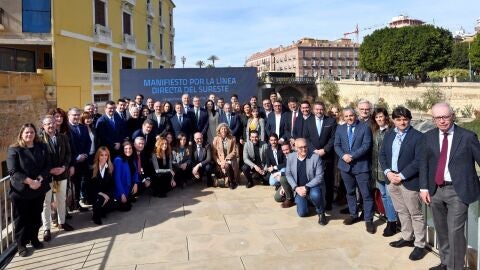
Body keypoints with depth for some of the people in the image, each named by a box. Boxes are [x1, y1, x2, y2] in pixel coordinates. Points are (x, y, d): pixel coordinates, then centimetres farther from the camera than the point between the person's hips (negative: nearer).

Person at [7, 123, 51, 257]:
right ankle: (21, 244, 18)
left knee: (36, 216, 14)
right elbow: (13, 171, -14)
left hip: (39, 189, 3)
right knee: (21, 218, 6)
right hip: (20, 190, -3)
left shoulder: (42, 147, 4)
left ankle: (34, 239, 31)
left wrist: (39, 179, -16)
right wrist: (29, 181, -22)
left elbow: (47, 166, 0)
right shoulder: (14, 149, -7)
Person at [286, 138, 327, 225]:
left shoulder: (315, 157, -16)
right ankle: (306, 201, 33)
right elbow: (288, 174, 1)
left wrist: (306, 187, -23)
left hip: (313, 187, -3)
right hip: (299, 189, 3)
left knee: (315, 195, -38)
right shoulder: (290, 157, -5)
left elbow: (319, 177, -16)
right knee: (302, 213, -3)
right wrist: (296, 188, -12)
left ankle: (321, 213, -6)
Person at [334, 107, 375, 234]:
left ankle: (368, 219, 9)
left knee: (366, 194, -1)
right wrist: (343, 155, -14)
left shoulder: (365, 128, -4)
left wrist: (352, 156, -19)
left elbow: (366, 145, -13)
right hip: (345, 165, 4)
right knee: (350, 192, 16)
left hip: (361, 165, -4)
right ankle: (353, 215, 31)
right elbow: (337, 145, 5)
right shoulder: (340, 128, 9)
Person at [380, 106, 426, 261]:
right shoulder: (389, 135, 9)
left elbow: (418, 161, -16)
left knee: (415, 214, 5)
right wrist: (388, 172, -5)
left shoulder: (417, 136, -11)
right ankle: (407, 238, 34)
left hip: (409, 181, -6)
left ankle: (420, 245, 16)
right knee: (401, 211, 18)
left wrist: (401, 176, -17)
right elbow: (382, 155, 10)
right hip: (391, 179, 6)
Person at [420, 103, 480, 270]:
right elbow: (424, 163, 7)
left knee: (455, 232, -6)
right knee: (441, 231, 17)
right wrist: (424, 188, 1)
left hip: (458, 191, -4)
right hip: (435, 190, 4)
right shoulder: (429, 137, 5)